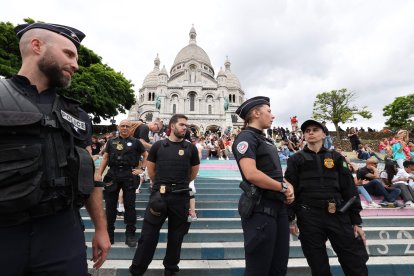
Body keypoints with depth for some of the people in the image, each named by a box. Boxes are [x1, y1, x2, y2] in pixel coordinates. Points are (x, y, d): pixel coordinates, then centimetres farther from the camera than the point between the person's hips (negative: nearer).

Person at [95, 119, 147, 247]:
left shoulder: (135, 142, 5)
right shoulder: (111, 142, 12)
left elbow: (146, 155, 11)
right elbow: (105, 158, 11)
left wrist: (142, 169, 1)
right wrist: (99, 173, 2)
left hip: (129, 176, -2)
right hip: (112, 175, 3)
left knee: (129, 205, 3)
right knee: (110, 205, 10)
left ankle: (130, 234, 15)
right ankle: (109, 233, 26)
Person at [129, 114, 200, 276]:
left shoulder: (190, 148, 1)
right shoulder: (158, 145, 0)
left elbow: (194, 171, 12)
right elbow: (150, 168, 11)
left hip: (181, 196, 1)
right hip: (159, 195, 0)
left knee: (176, 235, 16)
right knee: (148, 234, 9)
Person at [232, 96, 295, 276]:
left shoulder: (266, 140, 16)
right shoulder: (246, 137, -13)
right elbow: (251, 174, -27)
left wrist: (289, 186, -1)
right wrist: (283, 187, -13)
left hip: (278, 206, 9)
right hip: (260, 208, -9)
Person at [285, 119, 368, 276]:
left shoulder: (336, 157, 10)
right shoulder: (296, 160, 5)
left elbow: (349, 189, 8)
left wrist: (356, 221, 3)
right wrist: (290, 218, -7)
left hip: (338, 215, 2)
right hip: (309, 217, -1)